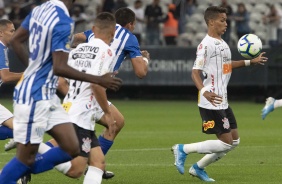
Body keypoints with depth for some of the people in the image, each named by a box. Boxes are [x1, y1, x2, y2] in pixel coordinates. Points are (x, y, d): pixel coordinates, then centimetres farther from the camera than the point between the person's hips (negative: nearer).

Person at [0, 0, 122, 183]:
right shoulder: (63, 22, -20)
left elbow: (16, 40, 17)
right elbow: (59, 68, -23)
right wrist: (98, 80, -18)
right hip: (34, 97, -9)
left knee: (71, 149, 7)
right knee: (26, 158, -1)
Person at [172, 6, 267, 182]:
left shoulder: (222, 43, 13)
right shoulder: (206, 45, -16)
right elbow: (195, 72, -22)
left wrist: (251, 62, 33)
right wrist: (204, 91, -39)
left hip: (223, 102, 10)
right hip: (211, 103, -10)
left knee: (234, 141, 12)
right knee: (226, 143, -9)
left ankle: (198, 168, 19)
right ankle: (184, 149, 1)